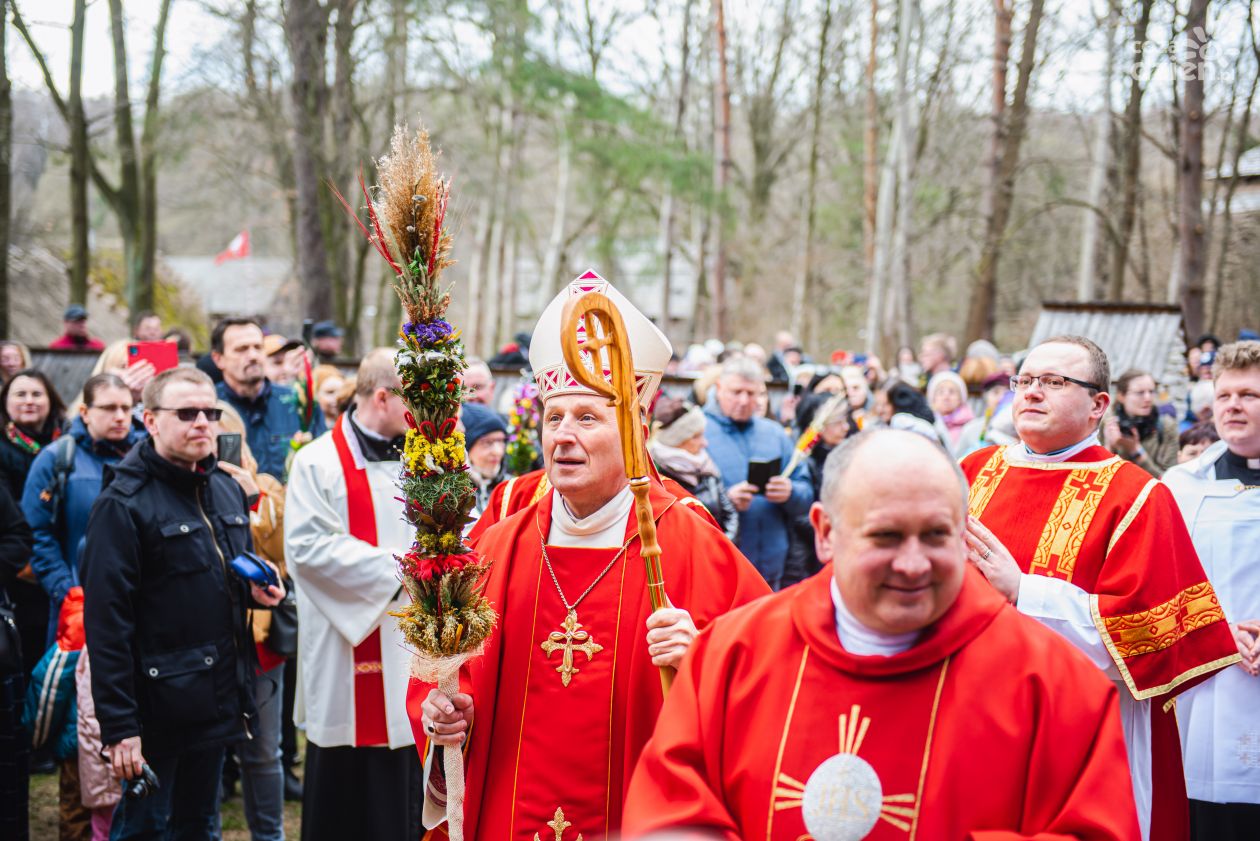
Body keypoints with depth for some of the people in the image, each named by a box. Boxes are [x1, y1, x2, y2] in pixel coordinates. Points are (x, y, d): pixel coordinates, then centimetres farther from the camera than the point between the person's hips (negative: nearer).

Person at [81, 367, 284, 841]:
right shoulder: (124, 503, -13)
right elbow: (107, 620, -17)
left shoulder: (229, 492, 11)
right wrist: (118, 725, -20)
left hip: (219, 696, 7)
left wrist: (258, 589, 2)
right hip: (158, 704, -7)